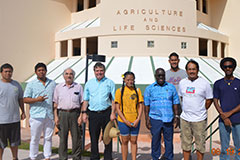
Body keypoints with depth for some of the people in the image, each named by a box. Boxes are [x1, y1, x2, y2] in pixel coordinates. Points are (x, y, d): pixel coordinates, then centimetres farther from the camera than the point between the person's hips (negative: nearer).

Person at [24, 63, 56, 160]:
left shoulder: (52, 83, 13)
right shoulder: (31, 84, 4)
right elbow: (25, 99, -1)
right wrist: (37, 99, -17)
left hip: (49, 116, 3)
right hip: (36, 116, -2)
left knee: (48, 138, 9)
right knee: (35, 138, 3)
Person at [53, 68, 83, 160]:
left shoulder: (79, 87, 8)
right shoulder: (58, 87, 10)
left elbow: (82, 102, 6)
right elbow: (55, 103, 9)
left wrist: (81, 116, -3)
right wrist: (56, 116, 0)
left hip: (75, 113, 0)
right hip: (62, 113, 1)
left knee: (76, 137, 3)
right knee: (62, 137, 5)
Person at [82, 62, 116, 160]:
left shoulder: (110, 83, 5)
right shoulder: (89, 83, 11)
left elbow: (113, 100, 2)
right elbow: (85, 100, 13)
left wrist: (113, 113, -7)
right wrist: (84, 112, 4)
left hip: (106, 113, -2)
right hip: (93, 114, 2)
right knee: (93, 138, 8)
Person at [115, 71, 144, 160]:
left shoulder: (137, 90, 3)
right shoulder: (119, 91, -3)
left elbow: (140, 106, 3)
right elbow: (117, 108, -5)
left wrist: (138, 120, -7)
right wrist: (125, 121, -12)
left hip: (135, 121, 2)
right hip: (123, 121, -2)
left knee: (134, 141, 9)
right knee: (125, 141, 8)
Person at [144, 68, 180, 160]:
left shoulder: (171, 87, 8)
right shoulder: (149, 89, 4)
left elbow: (175, 103, 10)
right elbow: (147, 105, 3)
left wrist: (176, 116, 4)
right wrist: (147, 119, -2)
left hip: (168, 119, 1)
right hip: (155, 119, -1)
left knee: (169, 140, 8)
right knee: (155, 140, 8)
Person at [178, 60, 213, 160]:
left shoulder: (204, 83, -7)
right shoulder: (182, 82, 5)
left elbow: (209, 99, 0)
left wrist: (202, 110, -1)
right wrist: (187, 108, 12)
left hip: (199, 119, -3)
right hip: (184, 118, 4)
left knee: (200, 144, 6)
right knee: (185, 143, 13)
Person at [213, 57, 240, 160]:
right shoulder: (218, 84, 7)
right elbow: (215, 101, 3)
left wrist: (229, 113, -10)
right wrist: (224, 116, -8)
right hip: (223, 121, 1)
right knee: (224, 148, 7)